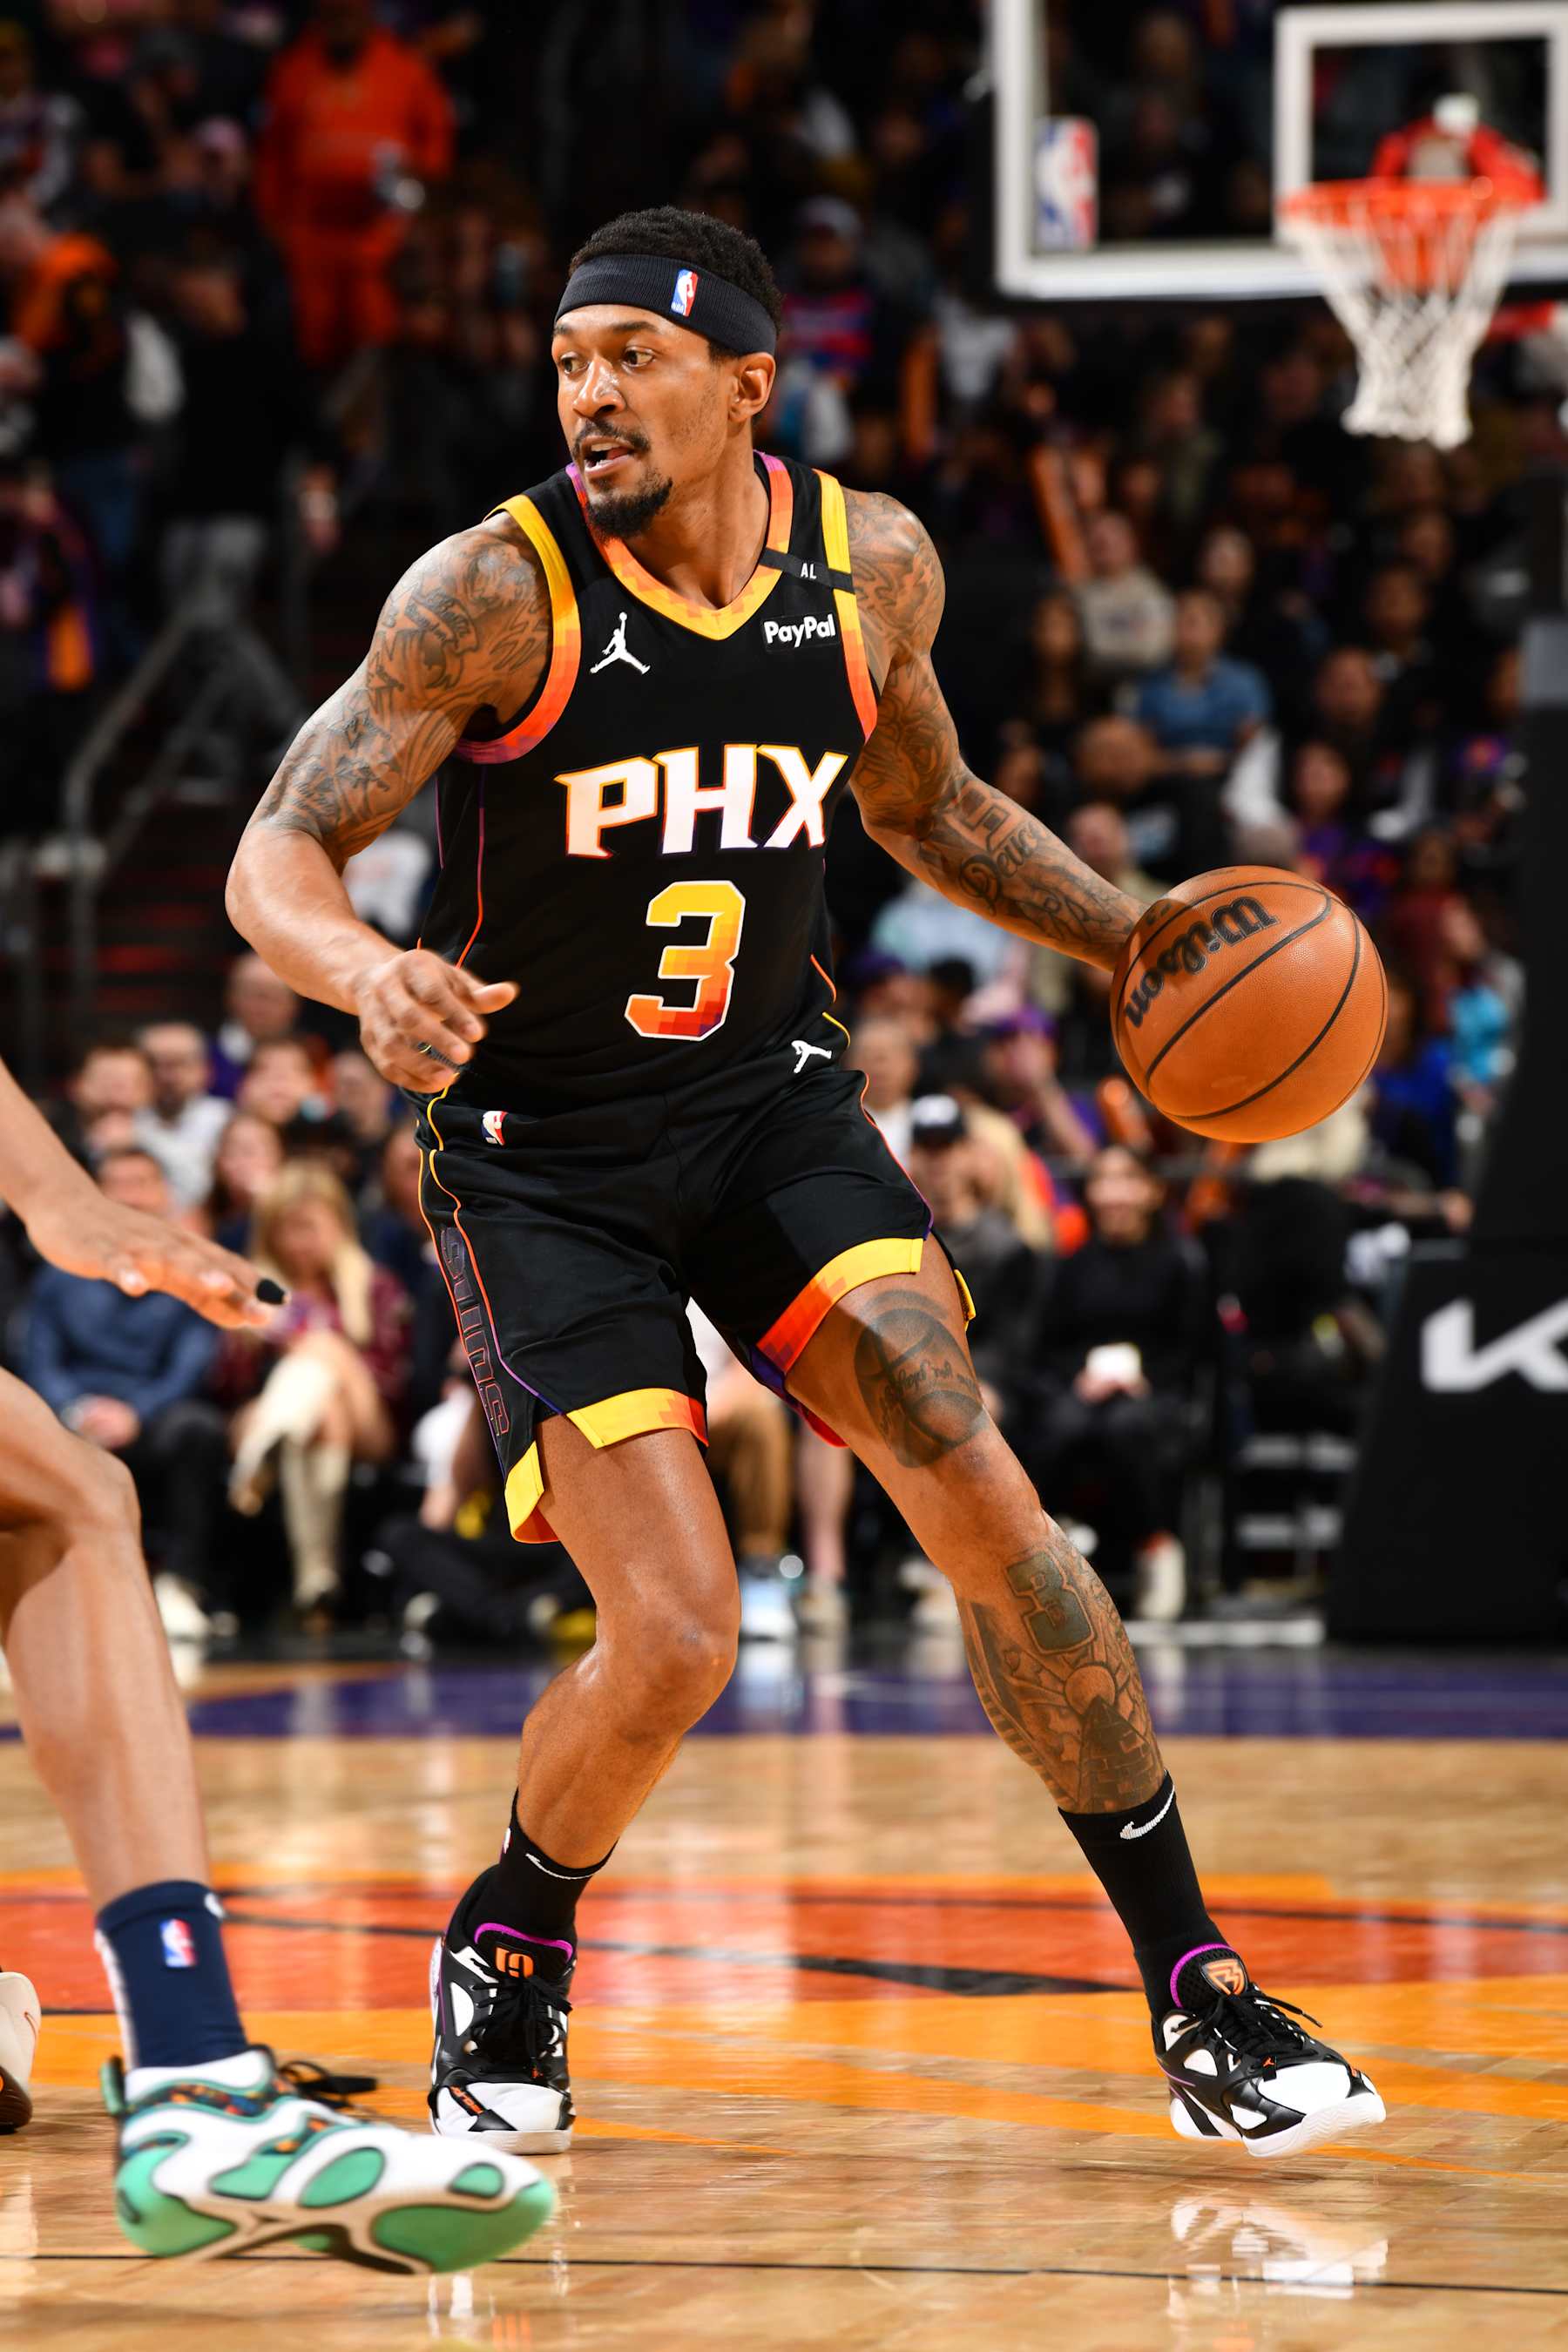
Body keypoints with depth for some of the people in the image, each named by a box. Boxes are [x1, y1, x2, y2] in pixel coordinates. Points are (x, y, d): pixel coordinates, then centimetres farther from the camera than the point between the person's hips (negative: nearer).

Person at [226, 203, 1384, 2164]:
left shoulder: (871, 565, -4)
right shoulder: (497, 589, -17)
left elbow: (929, 809, 16)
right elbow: (276, 858, -18)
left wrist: (1149, 944, 5)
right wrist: (369, 975, -41)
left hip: (769, 1099, 3)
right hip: (540, 1154, -3)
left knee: (980, 1498, -15)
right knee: (674, 1636, -14)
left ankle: (1199, 1999, -5)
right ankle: (505, 1954, 17)